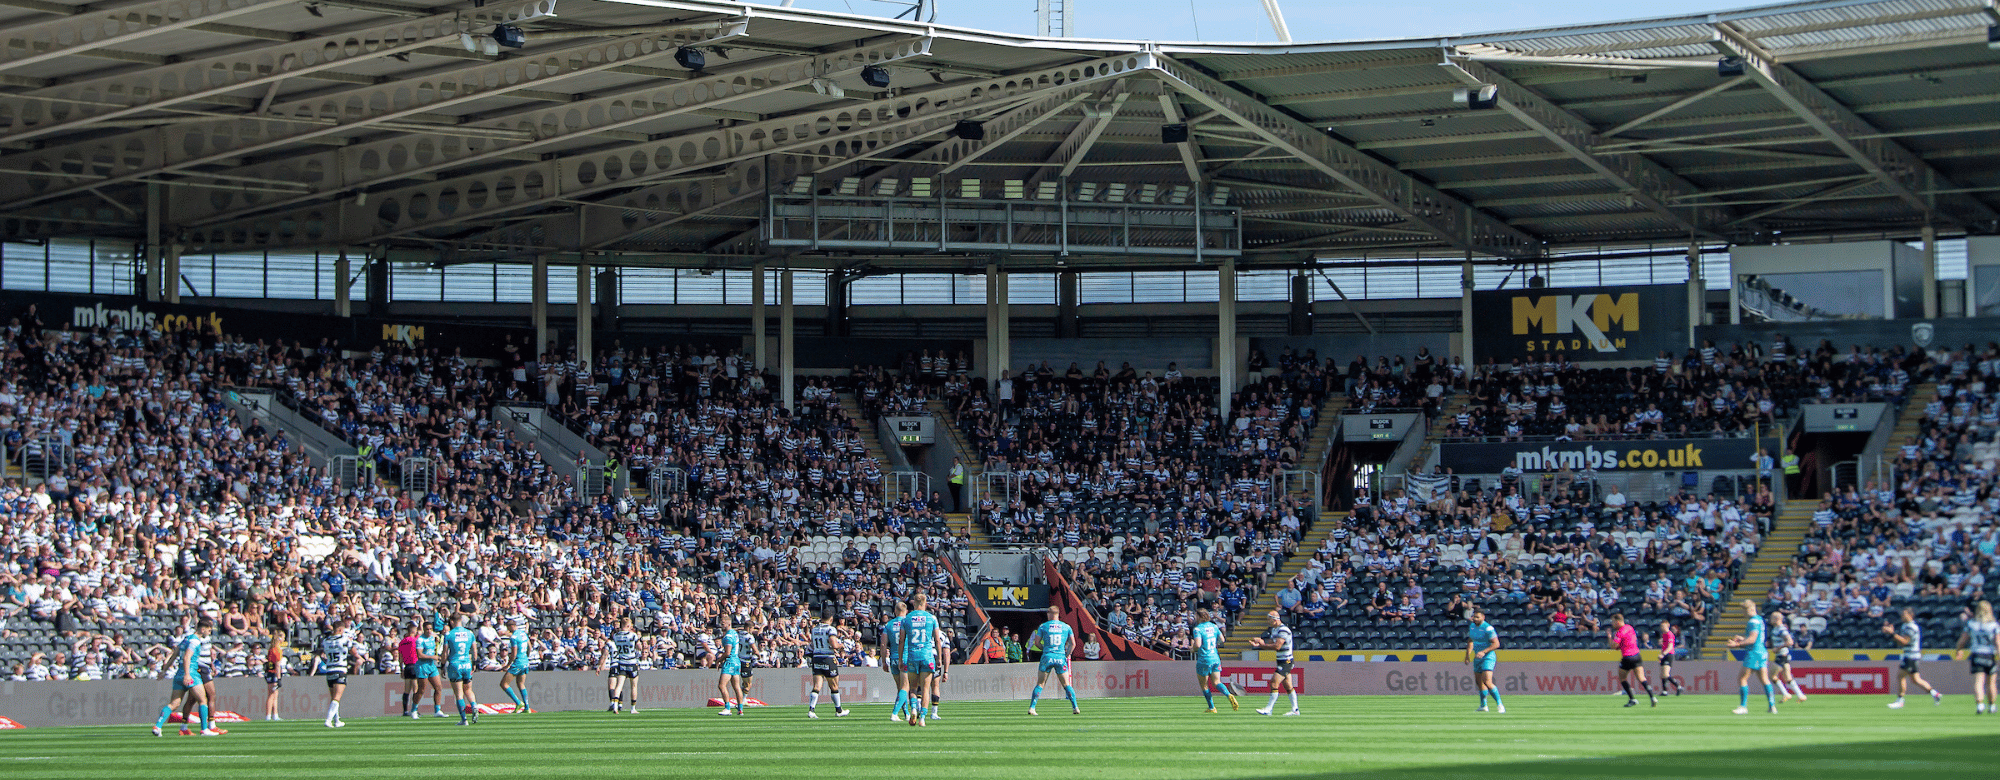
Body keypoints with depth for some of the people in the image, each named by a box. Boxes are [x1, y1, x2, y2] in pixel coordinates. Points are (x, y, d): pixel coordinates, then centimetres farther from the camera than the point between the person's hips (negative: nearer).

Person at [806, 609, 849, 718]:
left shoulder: (814, 629, 9)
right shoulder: (831, 629, -10)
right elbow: (834, 645, -20)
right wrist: (840, 645, 1)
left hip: (816, 659, 4)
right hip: (828, 659, -4)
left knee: (816, 686, 0)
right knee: (834, 687, 10)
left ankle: (811, 709, -16)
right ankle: (839, 710, 22)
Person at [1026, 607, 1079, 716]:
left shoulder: (1043, 626, 2)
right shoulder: (1066, 627, 6)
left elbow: (1036, 642, 2)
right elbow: (1073, 644, 4)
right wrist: (1067, 655, 13)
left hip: (1047, 657, -1)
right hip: (1061, 657, 1)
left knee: (1040, 684, 6)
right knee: (1067, 685, 9)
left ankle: (1031, 708, 0)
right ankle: (1075, 707, 0)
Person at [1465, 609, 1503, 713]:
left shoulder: (1488, 628, -17)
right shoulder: (1473, 626, 8)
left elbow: (1496, 644, -20)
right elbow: (1470, 641, 24)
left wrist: (1483, 652, -26)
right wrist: (1468, 654, 18)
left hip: (1488, 657, -8)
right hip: (1477, 657, 8)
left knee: (1487, 682, -19)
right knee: (1479, 682, 13)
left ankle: (1499, 704, -14)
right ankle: (1483, 706, 27)